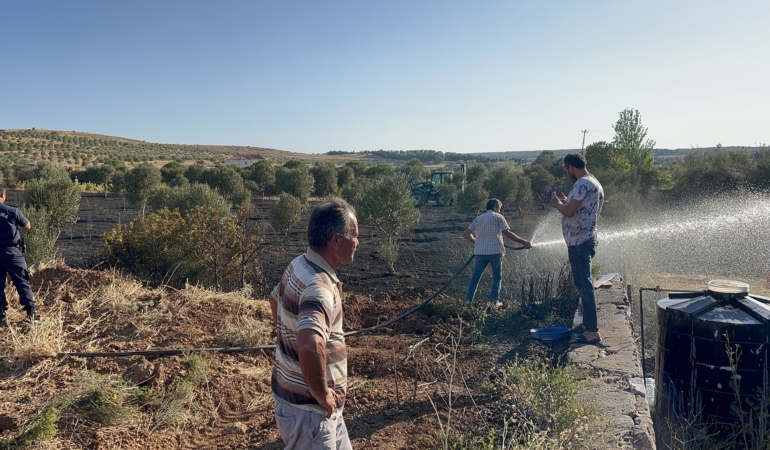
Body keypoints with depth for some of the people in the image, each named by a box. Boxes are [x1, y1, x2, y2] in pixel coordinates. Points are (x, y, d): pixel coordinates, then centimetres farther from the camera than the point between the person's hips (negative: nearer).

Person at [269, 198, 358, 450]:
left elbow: (275, 300, 20)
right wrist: (323, 395, -27)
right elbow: (310, 348, -46)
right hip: (308, 409, -9)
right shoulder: (319, 286, -29)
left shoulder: (298, 266, 0)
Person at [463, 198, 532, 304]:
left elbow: (466, 234, 12)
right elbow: (507, 233, -7)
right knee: (497, 277, 11)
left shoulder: (478, 219, 15)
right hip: (495, 251, -3)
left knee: (475, 278, 5)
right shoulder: (498, 217, 3)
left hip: (480, 252, 3)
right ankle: (494, 300, 2)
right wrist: (524, 242, -5)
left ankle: (468, 300, -1)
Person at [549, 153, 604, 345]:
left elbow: (569, 211, -22)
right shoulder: (592, 182, 16)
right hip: (584, 239, 11)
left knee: (584, 285, -8)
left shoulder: (583, 184, -17)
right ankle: (589, 324, 28)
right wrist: (565, 201, 20)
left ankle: (592, 331, -6)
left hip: (579, 241, -11)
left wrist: (557, 204, -4)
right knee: (584, 283, 18)